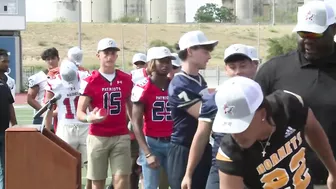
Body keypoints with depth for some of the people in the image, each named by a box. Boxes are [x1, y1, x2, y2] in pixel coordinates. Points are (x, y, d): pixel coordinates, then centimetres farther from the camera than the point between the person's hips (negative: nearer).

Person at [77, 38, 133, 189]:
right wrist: (90, 118, -28)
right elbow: (79, 113, -6)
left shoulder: (126, 80, 7)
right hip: (98, 137, -2)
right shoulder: (90, 82, -4)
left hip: (121, 137, 2)